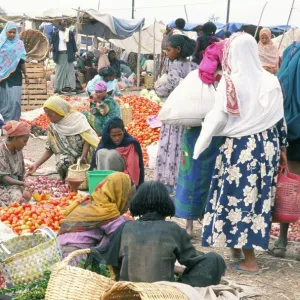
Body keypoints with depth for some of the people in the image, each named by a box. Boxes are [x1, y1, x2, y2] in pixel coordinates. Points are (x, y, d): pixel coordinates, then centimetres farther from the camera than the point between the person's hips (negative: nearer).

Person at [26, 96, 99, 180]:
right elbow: (49, 150, 13)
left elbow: (87, 139, -9)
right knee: (63, 163, -30)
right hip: (65, 157, 2)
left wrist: (83, 156, -24)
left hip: (81, 154, -1)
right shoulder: (52, 128, 8)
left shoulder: (77, 118, -3)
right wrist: (36, 164, 3)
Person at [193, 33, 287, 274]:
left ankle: (249, 261, 6)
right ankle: (239, 245, 29)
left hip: (240, 147, -5)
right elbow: (279, 117, 6)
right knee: (259, 197, 15)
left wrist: (201, 145, 3)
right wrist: (283, 146, 17)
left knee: (239, 197, 3)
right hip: (268, 145, 5)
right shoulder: (270, 80, 1)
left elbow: (219, 119, -11)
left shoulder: (230, 82, -12)